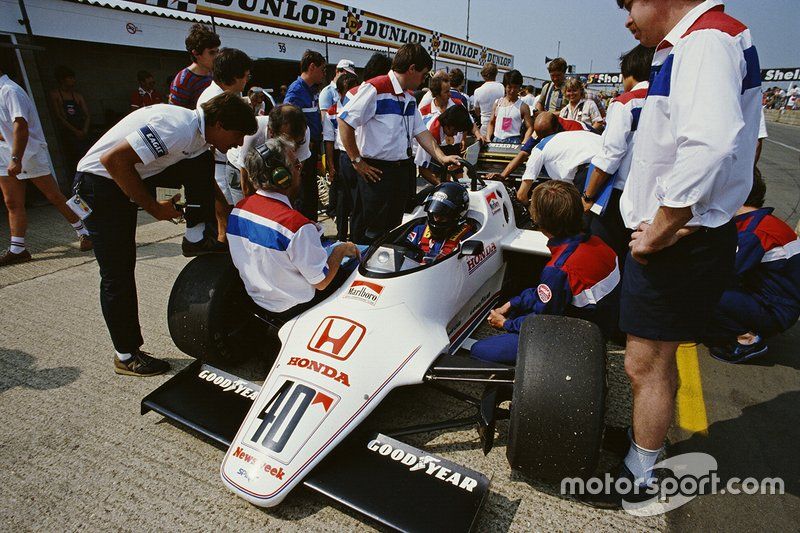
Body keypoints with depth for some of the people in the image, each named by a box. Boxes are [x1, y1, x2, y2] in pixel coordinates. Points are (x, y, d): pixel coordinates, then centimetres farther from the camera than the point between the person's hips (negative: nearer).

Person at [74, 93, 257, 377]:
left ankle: (196, 238, -1)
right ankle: (126, 356, 10)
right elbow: (113, 160, -31)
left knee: (202, 164, -4)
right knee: (118, 273, -3)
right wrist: (155, 208, -21)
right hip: (101, 183, -8)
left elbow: (209, 184, 16)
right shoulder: (179, 129, -28)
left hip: (133, 174, 8)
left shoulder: (199, 133, 1)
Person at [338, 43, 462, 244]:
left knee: (394, 230, 17)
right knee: (372, 234, -1)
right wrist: (357, 161, -14)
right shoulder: (375, 89, -15)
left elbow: (420, 131, 17)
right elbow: (345, 121, -17)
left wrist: (441, 157, 6)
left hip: (403, 170, 9)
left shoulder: (409, 97, 14)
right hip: (377, 172, -8)